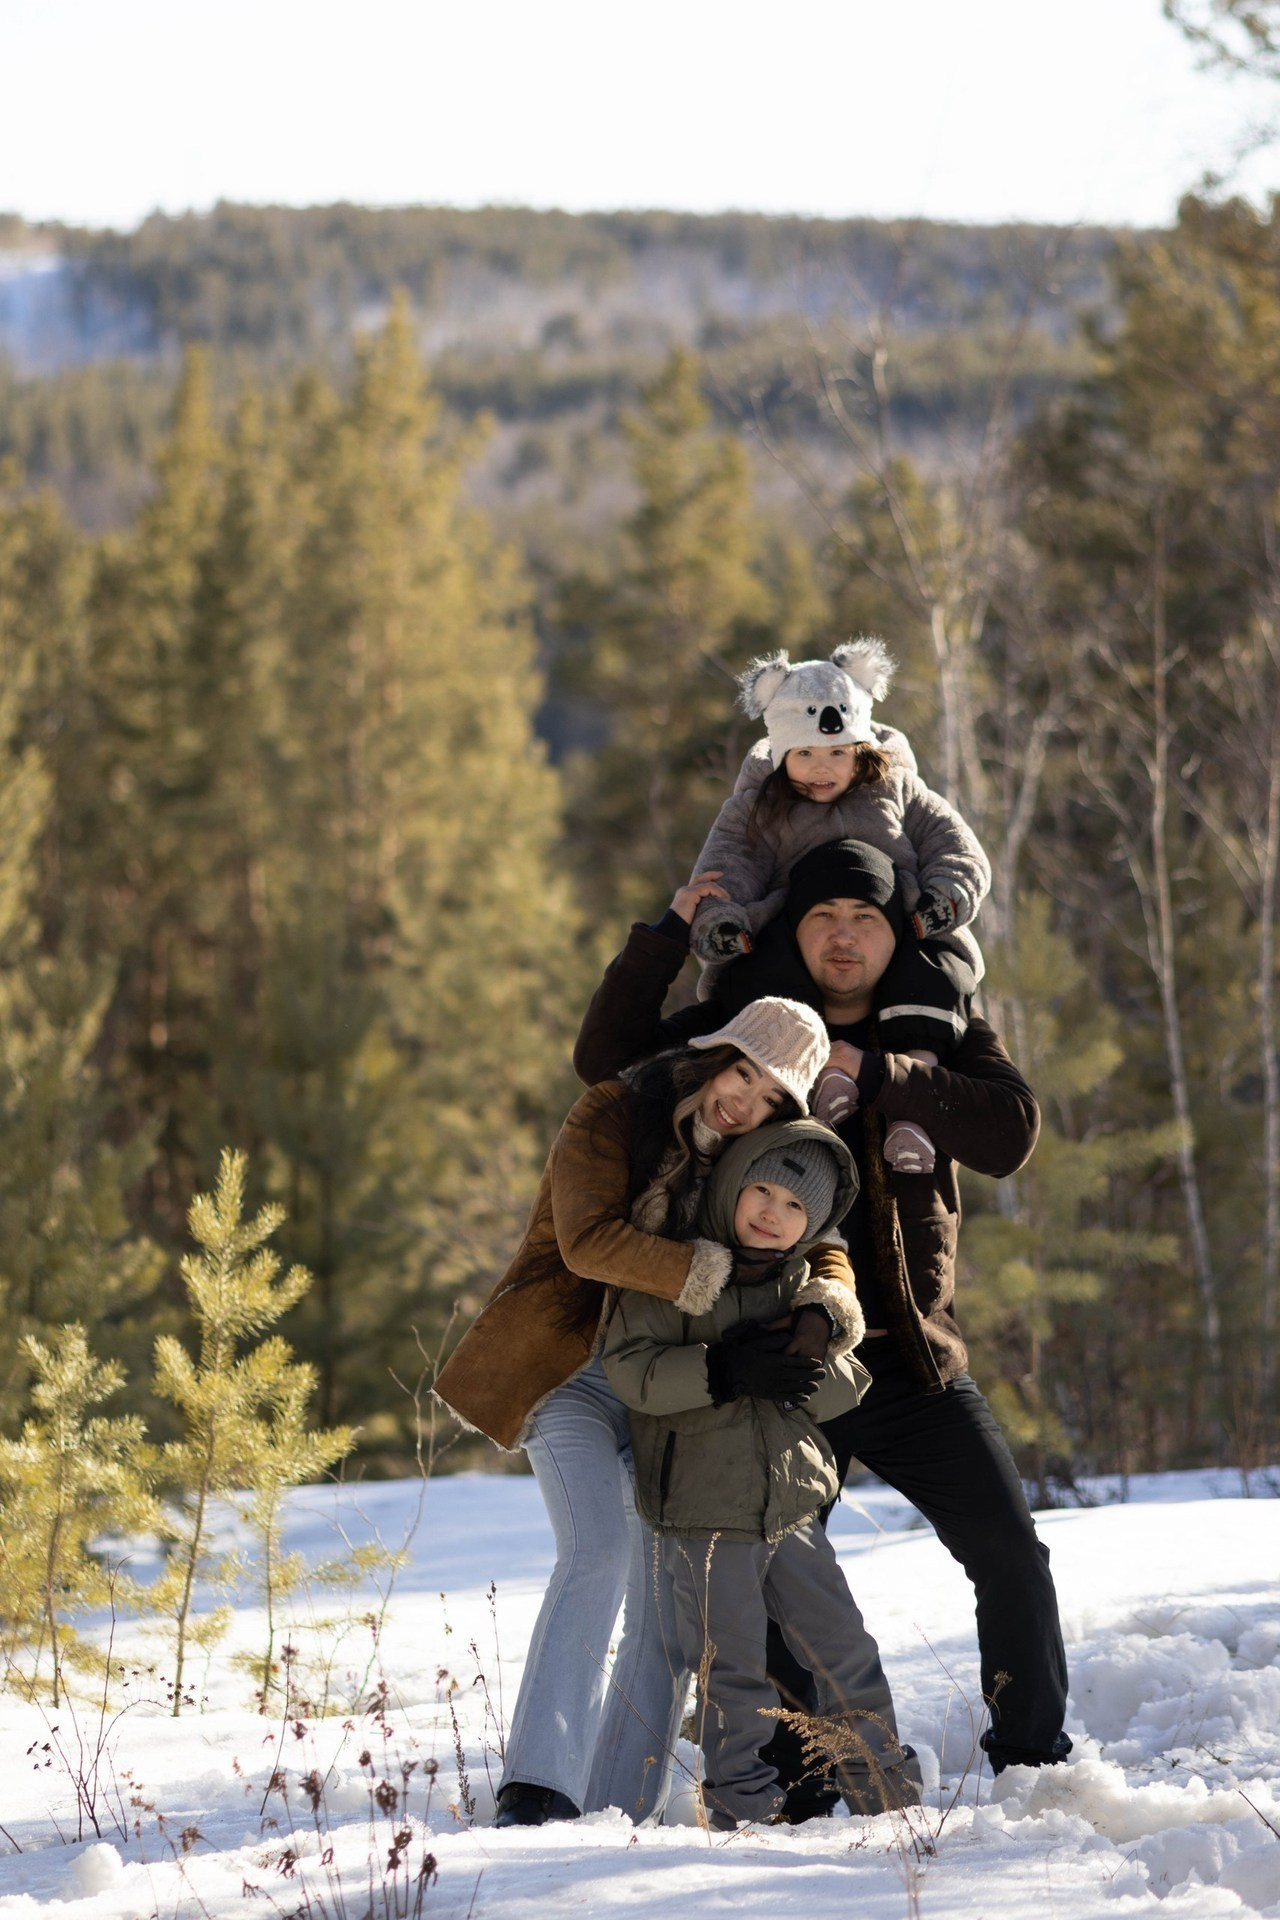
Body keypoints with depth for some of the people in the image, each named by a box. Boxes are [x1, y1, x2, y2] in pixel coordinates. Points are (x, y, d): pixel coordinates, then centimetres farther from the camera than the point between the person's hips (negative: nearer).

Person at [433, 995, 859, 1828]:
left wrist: (821, 1312, -25)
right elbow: (590, 1241, -24)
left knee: (667, 1615, 3)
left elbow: (824, 1254, -2)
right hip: (573, 1374, -6)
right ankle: (538, 1791, -34)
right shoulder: (611, 1119, -10)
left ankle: (617, 1813, 10)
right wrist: (718, 1275, -28)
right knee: (598, 1547, -26)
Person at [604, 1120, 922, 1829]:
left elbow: (845, 1386, 5)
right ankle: (743, 1808, 9)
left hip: (792, 1507, 5)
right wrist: (729, 1371, -27)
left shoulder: (803, 1285, 8)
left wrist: (816, 1354, -17)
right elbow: (631, 1368, -18)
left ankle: (889, 1795, 19)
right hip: (705, 1514, -5)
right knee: (733, 1671, -2)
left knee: (845, 1650, 8)